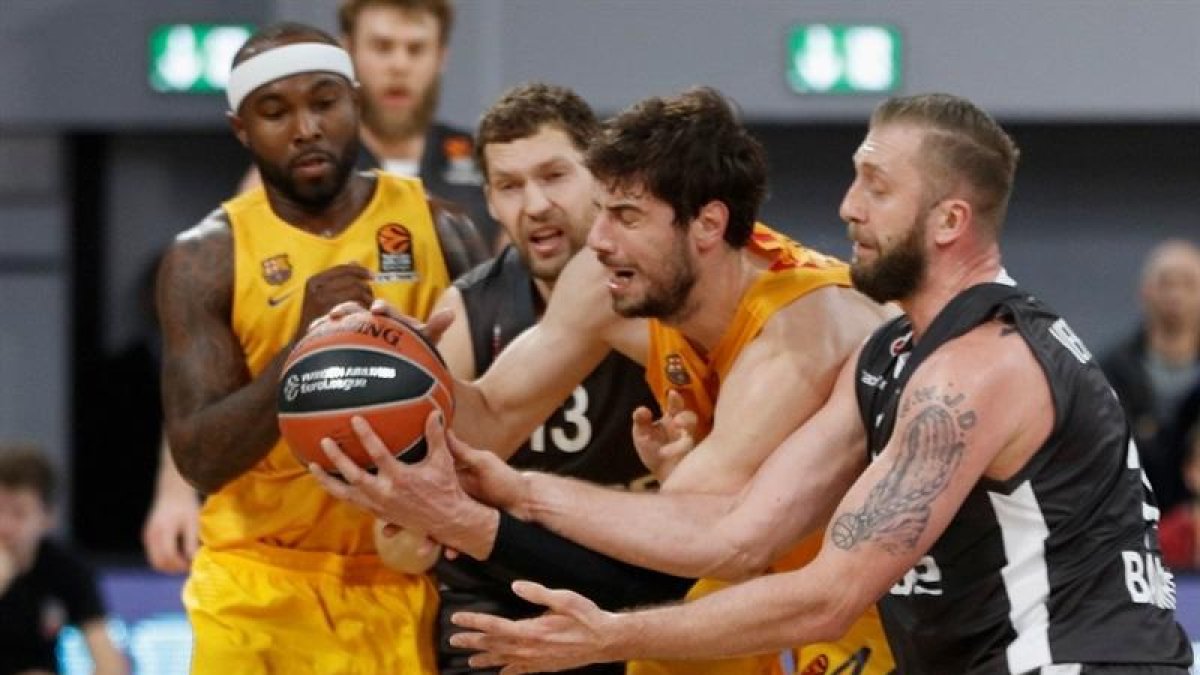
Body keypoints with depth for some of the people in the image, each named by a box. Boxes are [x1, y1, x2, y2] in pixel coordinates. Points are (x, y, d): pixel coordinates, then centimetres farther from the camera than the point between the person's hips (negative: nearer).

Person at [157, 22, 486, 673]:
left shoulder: (438, 230, 2)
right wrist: (304, 345, -24)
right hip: (262, 586, -1)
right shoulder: (208, 257, -4)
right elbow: (199, 459, -11)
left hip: (410, 579, 2)